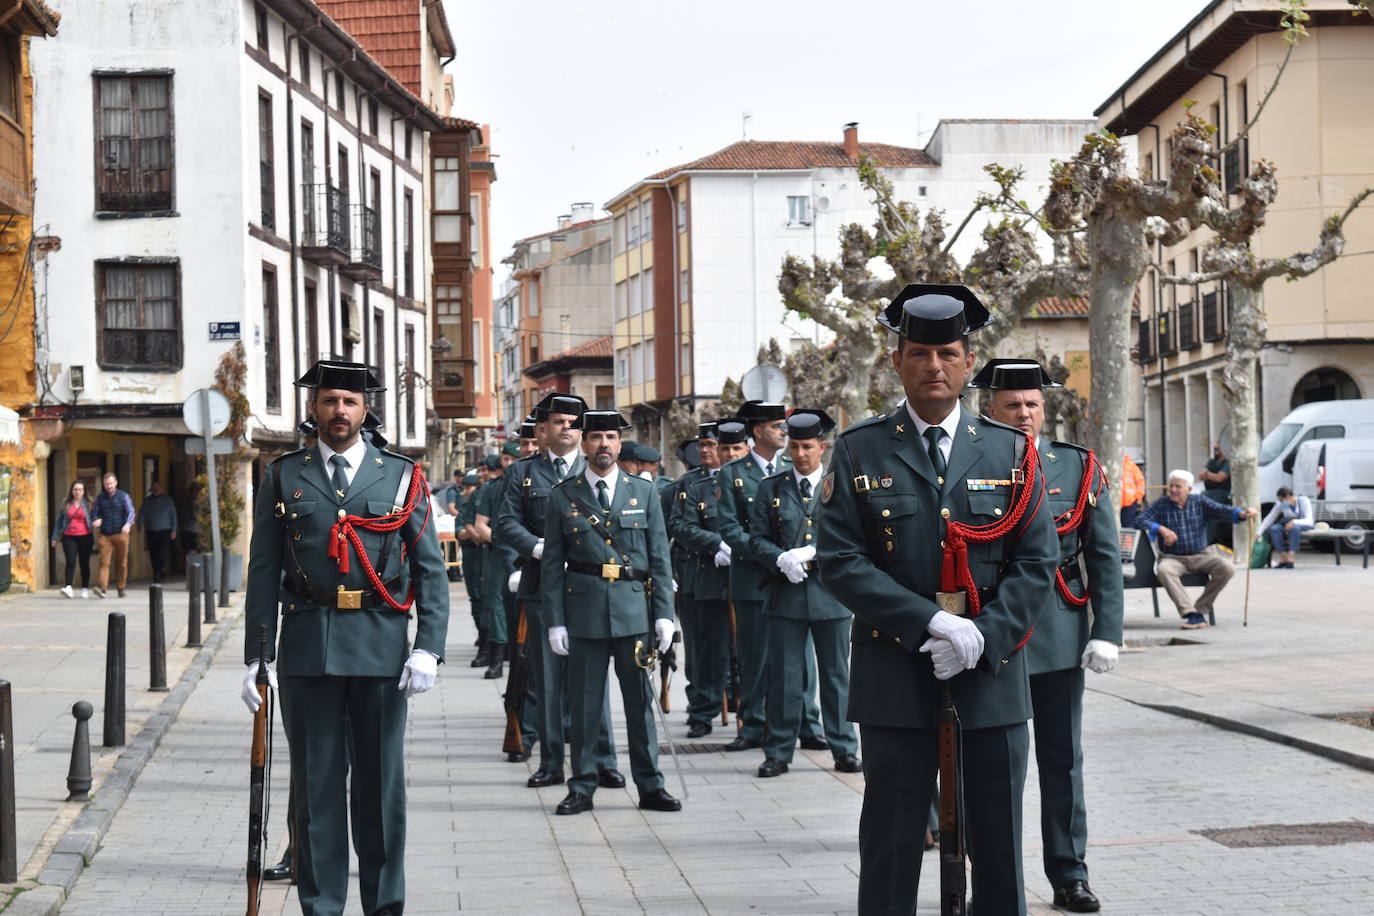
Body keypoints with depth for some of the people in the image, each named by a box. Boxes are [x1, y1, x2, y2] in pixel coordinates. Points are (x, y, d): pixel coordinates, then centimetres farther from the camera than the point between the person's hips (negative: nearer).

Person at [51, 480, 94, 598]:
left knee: (84, 563, 6)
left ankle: (85, 588, 15)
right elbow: (59, 521, 13)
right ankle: (68, 587, -21)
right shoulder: (65, 504, 8)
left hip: (85, 537, 0)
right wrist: (55, 537, 11)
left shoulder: (88, 504, 4)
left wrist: (95, 538, 2)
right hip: (69, 537, 0)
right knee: (71, 562, -13)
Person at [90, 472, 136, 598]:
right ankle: (102, 587, -22)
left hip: (120, 534, -1)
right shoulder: (100, 498, 9)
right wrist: (95, 521, -7)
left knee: (122, 563, 5)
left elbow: (131, 512, -5)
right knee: (104, 562, -12)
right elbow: (94, 512, 16)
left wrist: (128, 524, -24)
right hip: (105, 535, 1)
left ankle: (121, 588, 16)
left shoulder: (123, 496, 2)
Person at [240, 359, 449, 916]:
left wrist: (428, 647, -7)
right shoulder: (283, 478, 8)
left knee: (382, 782, 6)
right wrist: (257, 657, 1)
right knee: (315, 782, 5)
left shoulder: (400, 477, 6)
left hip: (381, 648, 0)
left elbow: (431, 571, 4)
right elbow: (263, 574, 7)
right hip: (307, 650, 0)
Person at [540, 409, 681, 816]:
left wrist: (664, 614, 0)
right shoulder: (562, 496, 5)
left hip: (634, 611, 1)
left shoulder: (644, 493, 8)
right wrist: (555, 621, -3)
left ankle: (650, 786, 12)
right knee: (584, 704, 4)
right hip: (584, 613, -1)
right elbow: (552, 565, 4)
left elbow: (660, 558, 7)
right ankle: (582, 788, 12)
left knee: (640, 701, 4)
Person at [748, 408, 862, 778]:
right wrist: (783, 560, -13)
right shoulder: (770, 488, 8)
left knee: (836, 674, 6)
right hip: (785, 594, 0)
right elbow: (756, 540, 6)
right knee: (784, 675, 2)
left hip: (830, 593, 0)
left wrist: (811, 553, -13)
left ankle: (844, 750, 14)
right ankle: (778, 753, 9)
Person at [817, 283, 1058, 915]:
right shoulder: (859, 451, 2)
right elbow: (839, 560, -5)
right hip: (895, 679, -1)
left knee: (999, 844, 7)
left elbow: (1037, 562, 3)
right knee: (892, 843, 3)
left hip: (992, 676, 2)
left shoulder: (1010, 452, 7)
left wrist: (983, 636, -13)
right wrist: (928, 623, -15)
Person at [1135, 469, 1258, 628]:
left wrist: (1241, 513, -28)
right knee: (1163, 570, -36)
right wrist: (1161, 529, -26)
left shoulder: (1200, 502, 6)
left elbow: (1220, 510, -8)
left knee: (1227, 567, -24)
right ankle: (1192, 615, -37)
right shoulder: (1160, 505, 2)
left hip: (1201, 555, 2)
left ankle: (1201, 608, -13)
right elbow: (1140, 520, -9)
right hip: (1172, 557, -2)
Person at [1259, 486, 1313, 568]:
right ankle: (1283, 559, -30)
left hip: (1303, 526, -4)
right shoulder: (1280, 504, -6)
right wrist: (1259, 533, -11)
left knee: (1294, 528, -40)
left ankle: (1290, 560, -43)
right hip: (1287, 526, 4)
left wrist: (1294, 522, -41)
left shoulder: (1304, 501, -16)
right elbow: (1269, 518, -3)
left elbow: (1309, 521, -24)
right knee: (1273, 528, -29)